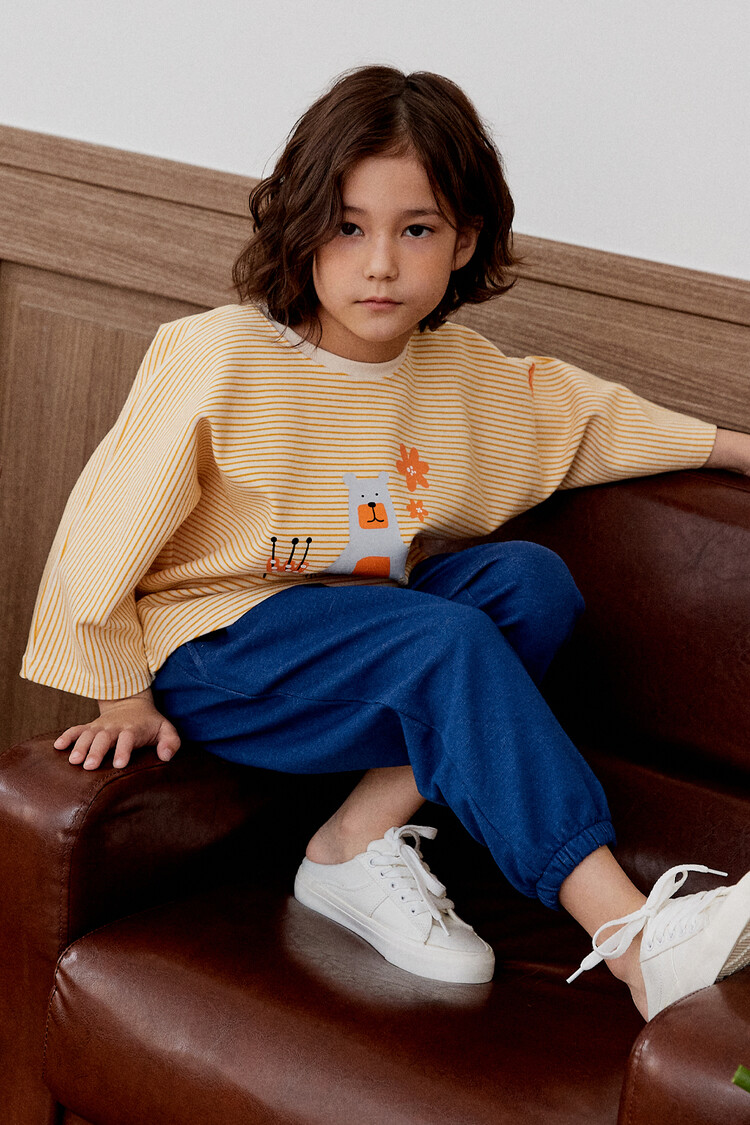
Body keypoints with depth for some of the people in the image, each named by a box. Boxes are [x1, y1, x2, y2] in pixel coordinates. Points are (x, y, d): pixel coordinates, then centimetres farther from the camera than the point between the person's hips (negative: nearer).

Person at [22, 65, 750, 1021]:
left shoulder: (467, 375, 2)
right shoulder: (218, 358, -17)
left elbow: (590, 413, 20)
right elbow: (108, 523, -11)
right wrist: (123, 696, -6)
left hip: (362, 638, 7)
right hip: (212, 655, -7)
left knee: (532, 581, -18)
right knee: (446, 640, -30)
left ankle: (361, 841, -18)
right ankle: (633, 942, -36)